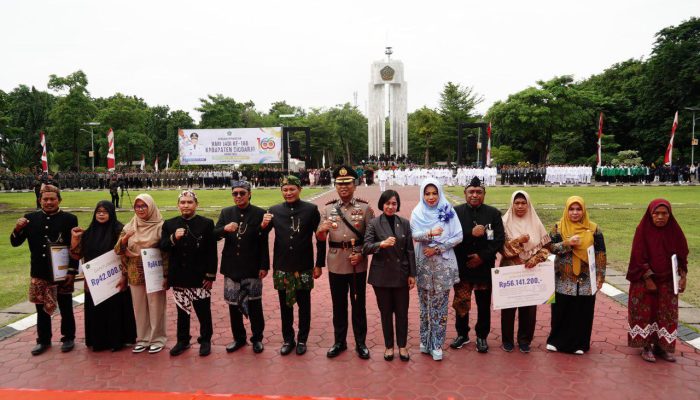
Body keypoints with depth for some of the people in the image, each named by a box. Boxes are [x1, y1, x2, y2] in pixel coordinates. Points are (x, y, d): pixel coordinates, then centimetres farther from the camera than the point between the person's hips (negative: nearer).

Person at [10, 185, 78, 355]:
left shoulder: (69, 219, -7)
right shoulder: (30, 218, 3)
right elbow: (15, 243, 6)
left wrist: (72, 271, -12)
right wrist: (18, 229, -14)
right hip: (39, 274, 3)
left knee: (65, 308, 10)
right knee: (42, 309, 13)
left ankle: (68, 338, 25)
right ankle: (43, 340, 28)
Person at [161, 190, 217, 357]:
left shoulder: (207, 223, -3)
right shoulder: (169, 224, 6)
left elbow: (212, 252, -5)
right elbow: (162, 247, -2)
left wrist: (210, 276, -10)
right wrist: (173, 238, -22)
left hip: (200, 277, -2)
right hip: (179, 277, 3)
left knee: (203, 311, 6)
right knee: (182, 311, 14)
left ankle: (205, 340, 22)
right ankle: (182, 340, 29)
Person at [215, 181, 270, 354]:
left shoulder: (259, 213, -4)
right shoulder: (226, 213, 6)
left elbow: (264, 242, -5)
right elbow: (214, 235, 1)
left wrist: (264, 266, -8)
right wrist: (224, 229, -21)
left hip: (252, 268, -3)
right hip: (231, 268, 3)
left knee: (254, 305, 5)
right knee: (233, 305, 11)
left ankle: (257, 338, 22)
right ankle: (238, 338, 27)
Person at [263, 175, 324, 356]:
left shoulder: (311, 209, -5)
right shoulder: (274, 211, 1)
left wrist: (319, 264, -3)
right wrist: (263, 226, -18)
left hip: (304, 268, -2)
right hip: (282, 268, 2)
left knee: (304, 305, 11)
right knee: (285, 306, 13)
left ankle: (302, 339, 27)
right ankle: (288, 339, 29)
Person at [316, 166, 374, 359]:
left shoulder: (365, 207, -2)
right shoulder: (328, 208, 2)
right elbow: (320, 239, 1)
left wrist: (362, 254, -13)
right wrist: (322, 230, -22)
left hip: (358, 265, -2)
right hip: (336, 266, 2)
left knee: (358, 305, 9)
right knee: (338, 305, 13)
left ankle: (360, 343, 23)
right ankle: (339, 341, 28)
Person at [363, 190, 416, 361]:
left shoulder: (405, 223, 3)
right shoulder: (374, 224, -4)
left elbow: (410, 250, 5)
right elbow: (366, 248, -13)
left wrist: (412, 274, 3)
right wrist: (381, 244, -31)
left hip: (401, 274, 2)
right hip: (382, 275, -1)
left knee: (402, 312, 8)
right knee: (386, 312, 10)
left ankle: (402, 346, 25)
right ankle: (389, 346, 26)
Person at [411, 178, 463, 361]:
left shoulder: (448, 211, -1)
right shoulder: (417, 213, 2)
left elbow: (458, 236, -5)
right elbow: (415, 235, -12)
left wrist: (438, 248, -14)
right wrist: (430, 233, -32)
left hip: (444, 264, -1)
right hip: (423, 263, 1)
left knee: (440, 305, 2)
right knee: (425, 303, 9)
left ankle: (436, 344, 12)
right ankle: (425, 340, 22)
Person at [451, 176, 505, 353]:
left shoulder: (493, 213, 1)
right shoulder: (456, 212, -1)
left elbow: (500, 239, -4)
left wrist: (483, 256, -14)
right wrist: (471, 233, -22)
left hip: (484, 267, 1)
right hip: (461, 267, 0)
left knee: (484, 305, 12)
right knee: (460, 303, 7)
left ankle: (482, 336, 29)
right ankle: (462, 334, 27)